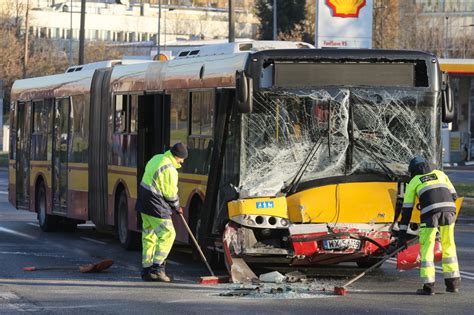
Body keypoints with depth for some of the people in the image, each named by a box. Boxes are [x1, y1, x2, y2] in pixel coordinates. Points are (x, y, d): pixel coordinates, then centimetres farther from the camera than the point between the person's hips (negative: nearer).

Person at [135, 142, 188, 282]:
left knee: (149, 236, 14)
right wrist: (177, 207, 5)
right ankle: (157, 269, -9)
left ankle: (146, 270, 17)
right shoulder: (169, 169, -19)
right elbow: (171, 193, -14)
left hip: (144, 203, 10)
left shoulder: (157, 159, 11)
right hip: (156, 207, -10)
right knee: (167, 234, -5)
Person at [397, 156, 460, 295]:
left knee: (426, 248, 7)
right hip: (449, 210, 3)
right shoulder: (440, 174, 28)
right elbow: (453, 195, 25)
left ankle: (428, 286, 2)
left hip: (430, 213, -3)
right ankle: (453, 283, 20)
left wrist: (402, 234, 17)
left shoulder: (413, 182, 20)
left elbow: (407, 209, 17)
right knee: (448, 246, 18)